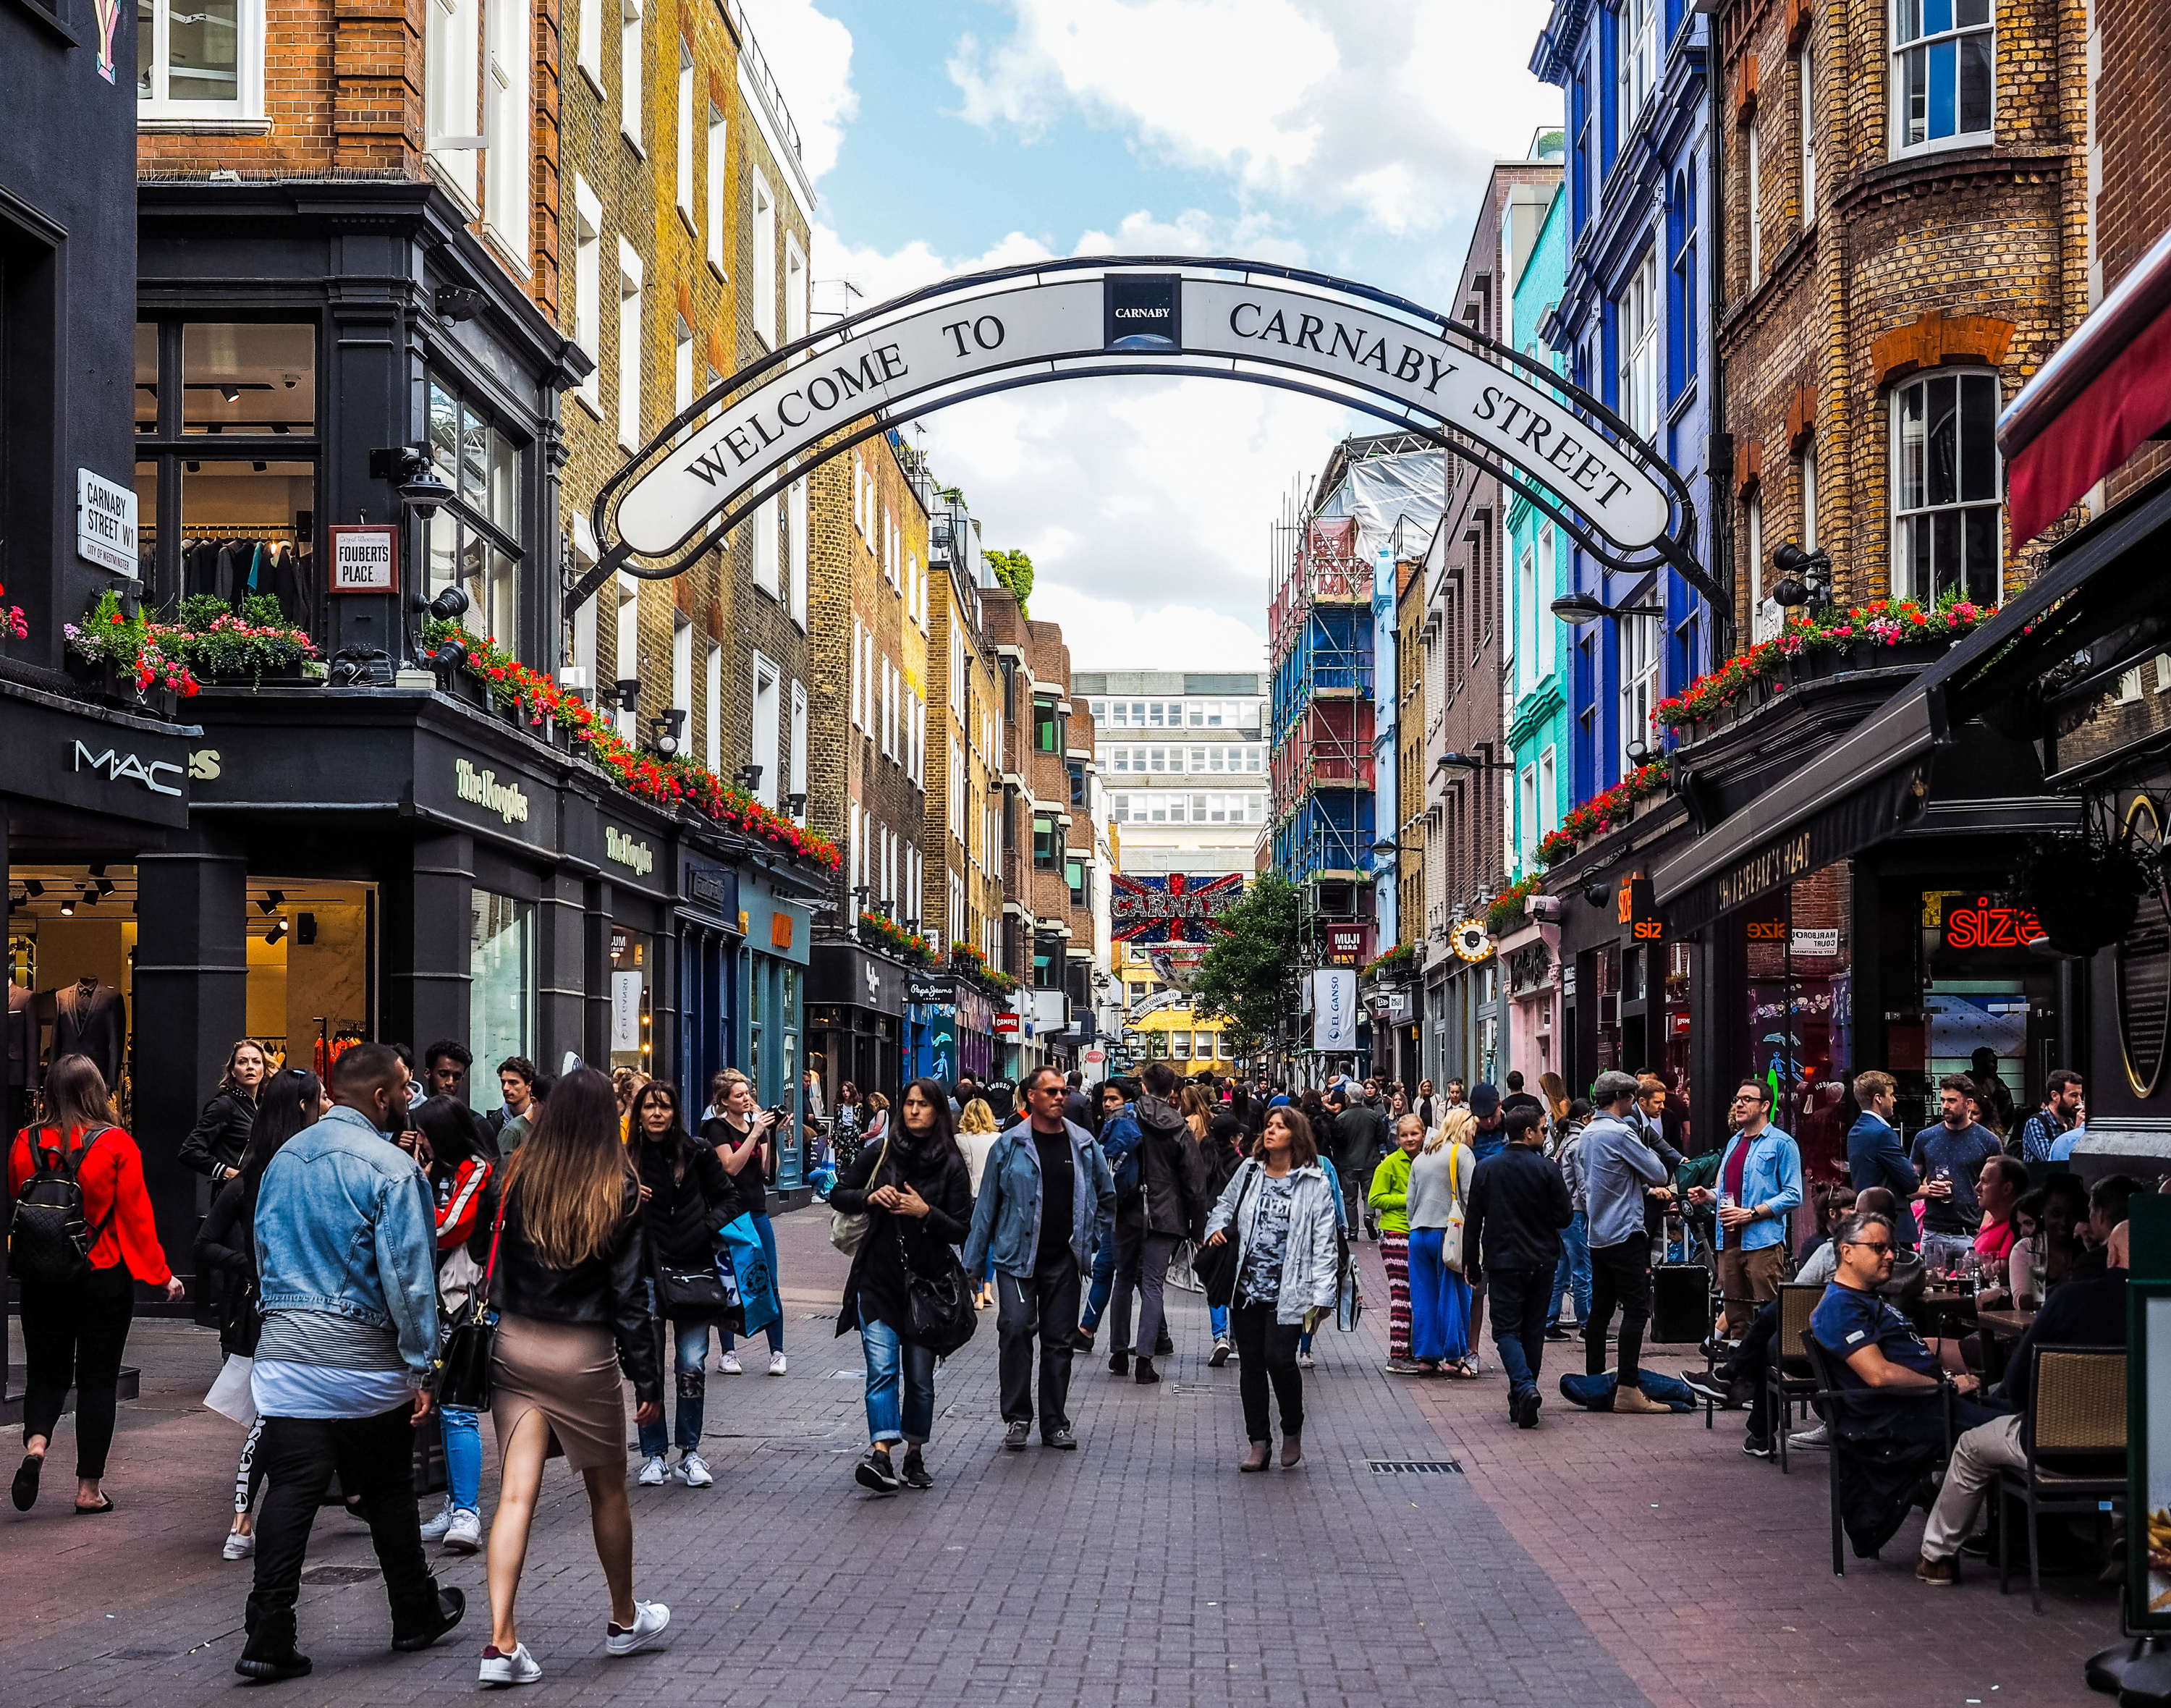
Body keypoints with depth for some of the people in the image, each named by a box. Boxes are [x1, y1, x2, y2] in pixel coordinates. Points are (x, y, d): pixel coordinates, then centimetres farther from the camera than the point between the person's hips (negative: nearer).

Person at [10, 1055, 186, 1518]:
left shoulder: (25, 1144, -4)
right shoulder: (116, 1144, -12)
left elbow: (15, 1206, 8)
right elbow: (136, 1215, -10)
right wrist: (161, 1273, -2)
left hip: (41, 1280, 2)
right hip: (105, 1279, -2)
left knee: (45, 1371, 16)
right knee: (98, 1379, 7)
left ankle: (35, 1442, -11)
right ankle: (89, 1487, 9)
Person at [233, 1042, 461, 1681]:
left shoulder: (284, 1158, 11)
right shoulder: (391, 1168, -11)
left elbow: (264, 1250, 18)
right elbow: (408, 1274, -14)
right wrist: (420, 1367, -8)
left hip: (285, 1346, 5)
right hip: (363, 1354, -5)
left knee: (291, 1490, 2)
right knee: (387, 1490, 11)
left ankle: (268, 1639, -3)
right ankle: (416, 1615, 27)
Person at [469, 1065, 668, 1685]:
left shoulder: (514, 1180, -4)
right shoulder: (619, 1193, -12)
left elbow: (482, 1253, 7)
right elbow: (629, 1294, -10)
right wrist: (648, 1380, -4)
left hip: (514, 1346, 2)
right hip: (584, 1354, -2)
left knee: (516, 1494, 2)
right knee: (607, 1491, 15)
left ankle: (501, 1642, -6)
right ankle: (625, 1620, 33)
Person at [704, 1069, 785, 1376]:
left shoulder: (757, 1123, 12)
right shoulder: (718, 1128, -2)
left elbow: (767, 1170, 5)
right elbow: (731, 1166, -15)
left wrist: (770, 1135, -7)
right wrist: (755, 1133, -17)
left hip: (757, 1212, 4)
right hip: (729, 1212, -4)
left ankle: (777, 1351, 5)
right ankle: (728, 1352, 11)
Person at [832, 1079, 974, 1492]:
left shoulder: (951, 1166, 1)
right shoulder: (880, 1154, 5)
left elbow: (962, 1230, -1)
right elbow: (838, 1195, 11)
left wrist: (925, 1212, -17)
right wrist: (870, 1198, -8)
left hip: (926, 1282, 0)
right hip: (878, 1279, 0)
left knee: (920, 1375, 8)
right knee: (882, 1368, -13)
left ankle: (914, 1457, 20)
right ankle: (880, 1454, -24)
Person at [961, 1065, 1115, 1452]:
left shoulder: (1084, 1144, 6)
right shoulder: (1009, 1145, -2)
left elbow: (1107, 1197, 21)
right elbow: (987, 1205, 2)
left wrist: (1089, 1238, 14)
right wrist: (972, 1262, 2)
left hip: (1064, 1260, 3)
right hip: (1017, 1257, -3)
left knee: (1060, 1340, 6)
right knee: (1016, 1328, -18)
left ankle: (1054, 1423, 17)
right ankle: (1017, 1417, -5)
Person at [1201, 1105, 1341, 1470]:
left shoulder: (1314, 1184, -2)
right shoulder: (1249, 1171, 9)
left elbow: (1325, 1242, -3)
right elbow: (1226, 1203, 27)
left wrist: (1321, 1296, -8)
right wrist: (1217, 1227, 4)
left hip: (1288, 1294, -4)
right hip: (1246, 1287, 4)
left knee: (1280, 1359, -14)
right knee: (1251, 1363, 6)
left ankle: (1293, 1430, 12)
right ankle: (1259, 1442, 16)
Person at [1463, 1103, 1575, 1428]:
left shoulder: (1485, 1169, 0)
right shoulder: (1546, 1169, -6)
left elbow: (1472, 1221, 2)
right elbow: (1565, 1217, -5)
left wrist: (1472, 1263, 9)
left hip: (1503, 1262, -1)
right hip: (1542, 1261, 1)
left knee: (1506, 1329, 0)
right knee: (1533, 1330, 11)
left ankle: (1525, 1388, -22)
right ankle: (1522, 1401, 15)